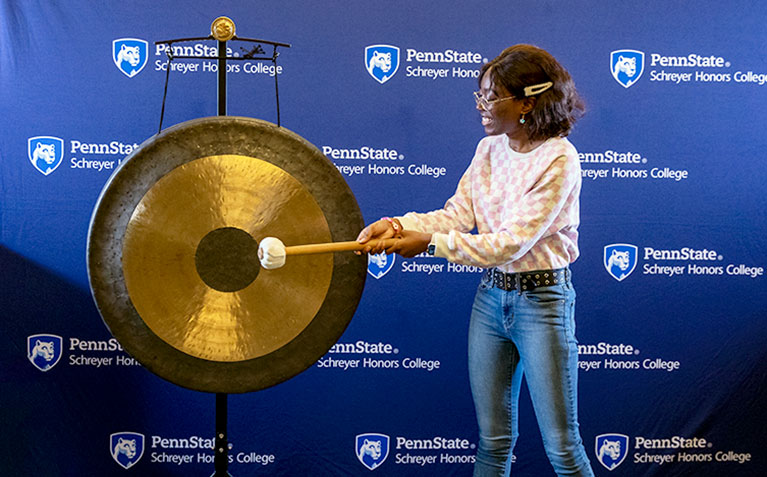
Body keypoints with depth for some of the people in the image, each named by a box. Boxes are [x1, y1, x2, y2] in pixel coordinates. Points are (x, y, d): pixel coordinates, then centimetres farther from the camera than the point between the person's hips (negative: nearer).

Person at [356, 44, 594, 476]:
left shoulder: (558, 159, -17)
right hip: (491, 295, 7)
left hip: (543, 299, -6)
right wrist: (397, 225, -13)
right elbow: (456, 215, 3)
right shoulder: (489, 149, 7)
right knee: (493, 438, 14)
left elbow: (511, 243, -21)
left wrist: (429, 241, -21)